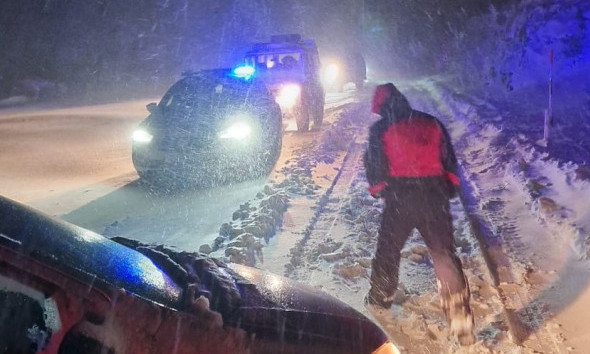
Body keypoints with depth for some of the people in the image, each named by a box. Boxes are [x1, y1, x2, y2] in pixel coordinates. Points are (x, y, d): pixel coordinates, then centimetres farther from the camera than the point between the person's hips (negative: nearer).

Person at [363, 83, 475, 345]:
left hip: (399, 200, -2)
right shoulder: (433, 123, 9)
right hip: (435, 199, 2)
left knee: (388, 251, 18)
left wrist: (378, 190, 17)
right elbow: (450, 161, 10)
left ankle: (380, 300, 34)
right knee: (445, 255, 4)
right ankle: (460, 316, 1)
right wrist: (449, 190, 19)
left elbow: (375, 166, -1)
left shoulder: (380, 130, -1)